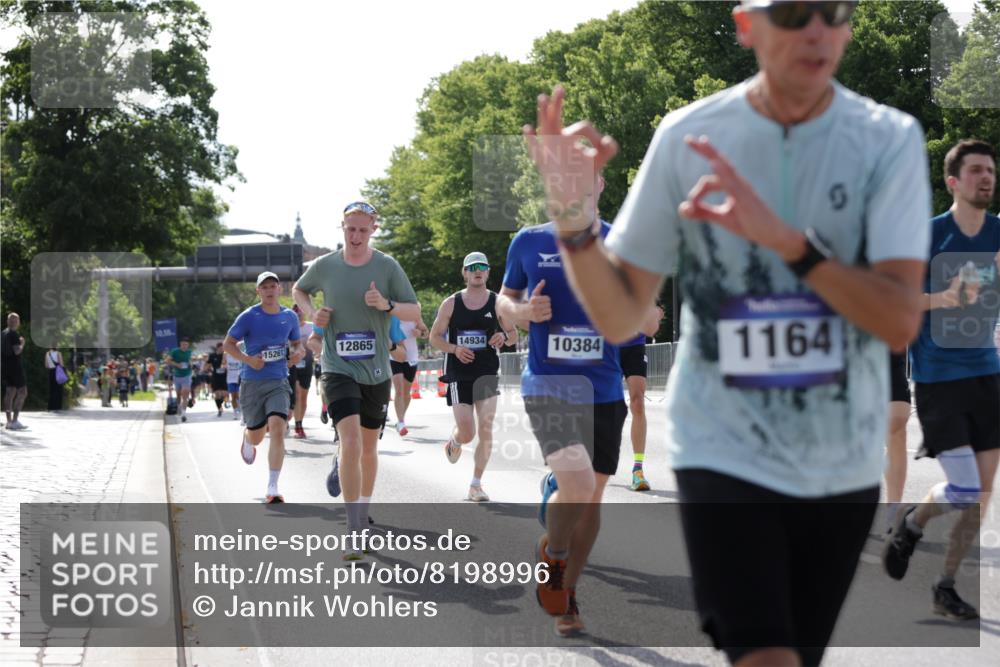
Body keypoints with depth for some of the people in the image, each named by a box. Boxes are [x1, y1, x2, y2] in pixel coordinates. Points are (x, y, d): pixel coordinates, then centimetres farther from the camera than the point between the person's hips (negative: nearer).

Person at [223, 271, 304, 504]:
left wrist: (298, 352, -4)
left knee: (277, 428, -19)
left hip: (279, 382, 1)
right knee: (256, 436, 8)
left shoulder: (290, 317, 5)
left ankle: (272, 489, -15)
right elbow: (227, 344, 0)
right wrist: (248, 359, -16)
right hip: (253, 383, -1)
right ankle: (247, 440, 51)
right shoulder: (249, 317, -5)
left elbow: (297, 343, 20)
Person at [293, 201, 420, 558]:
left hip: (376, 371, 2)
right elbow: (299, 290, 20)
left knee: (369, 447, 14)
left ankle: (363, 510, 42)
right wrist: (312, 314, -1)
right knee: (351, 441, -18)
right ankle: (356, 532, -16)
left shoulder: (388, 267, -3)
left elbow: (415, 313, -2)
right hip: (338, 368, -2)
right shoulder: (325, 266, -1)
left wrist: (386, 305, -21)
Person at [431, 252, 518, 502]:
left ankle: (476, 485, 2)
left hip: (487, 373, 1)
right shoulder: (451, 304, 1)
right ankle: (453, 443, 31)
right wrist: (454, 349, -13)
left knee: (486, 430, -8)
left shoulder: (497, 303, 3)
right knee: (466, 433, -7)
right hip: (459, 375, -1)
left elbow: (513, 334, 11)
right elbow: (434, 336, 6)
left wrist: (504, 336, -13)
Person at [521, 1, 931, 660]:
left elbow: (901, 321, -16)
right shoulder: (687, 136, -5)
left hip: (844, 469, 2)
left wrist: (781, 237, -27)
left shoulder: (890, 139, -6)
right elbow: (619, 318, -1)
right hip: (724, 453, -2)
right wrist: (574, 216, -19)